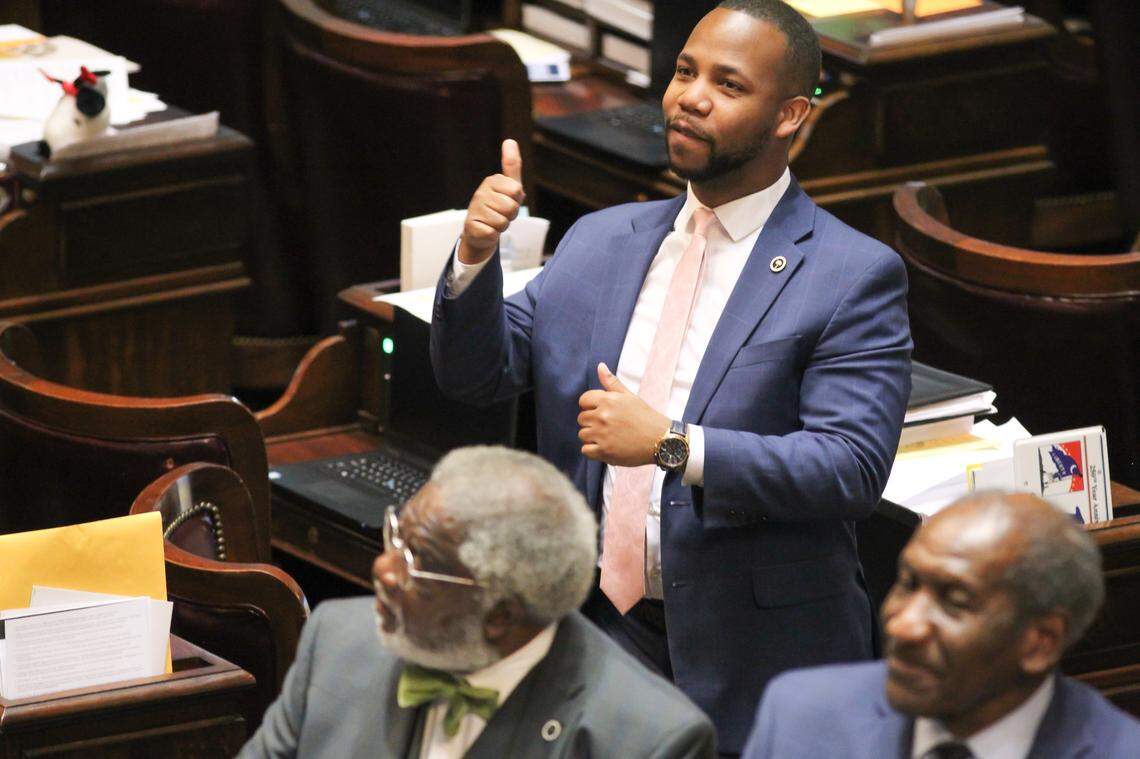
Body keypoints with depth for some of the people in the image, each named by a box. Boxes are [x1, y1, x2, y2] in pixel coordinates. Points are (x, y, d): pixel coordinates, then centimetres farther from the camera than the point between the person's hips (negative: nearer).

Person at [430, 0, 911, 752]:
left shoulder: (854, 277, -8)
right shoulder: (601, 243, 11)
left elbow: (852, 467, -18)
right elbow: (476, 374, 10)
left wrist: (673, 446, -26)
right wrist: (476, 257, -9)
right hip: (596, 633, 5)